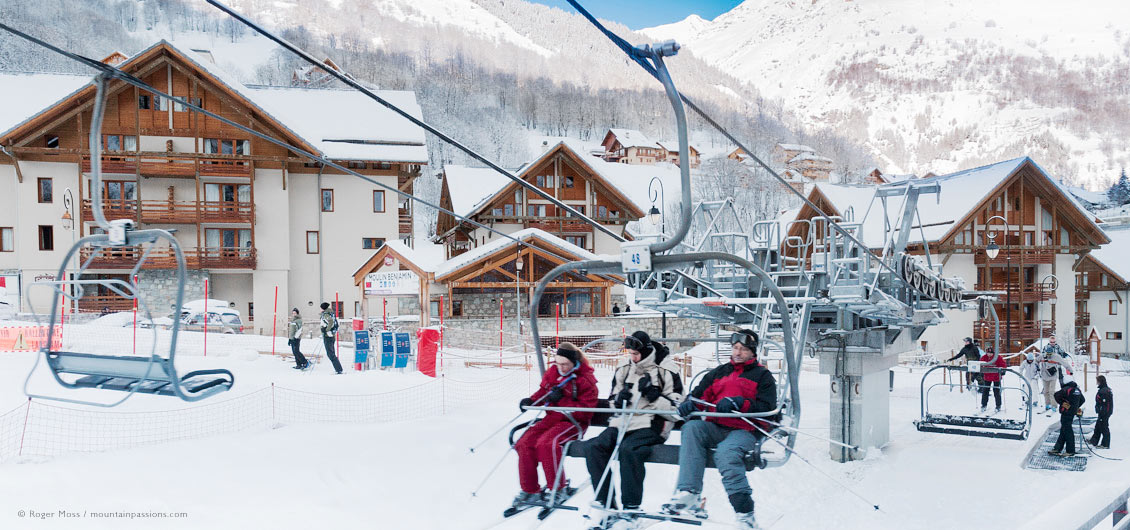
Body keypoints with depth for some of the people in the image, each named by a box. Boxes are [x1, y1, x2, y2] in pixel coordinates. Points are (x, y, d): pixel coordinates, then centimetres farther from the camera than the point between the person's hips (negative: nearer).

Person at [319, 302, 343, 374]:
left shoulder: (325, 314, -13)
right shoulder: (332, 313, 13)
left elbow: (331, 322, -30)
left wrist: (326, 330, -20)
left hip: (327, 336, -9)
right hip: (332, 335, 9)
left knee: (330, 353, -8)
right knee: (331, 353, 15)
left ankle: (338, 369, -13)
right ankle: (338, 369, 13)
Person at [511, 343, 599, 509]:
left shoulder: (586, 380, -10)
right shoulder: (552, 372, 8)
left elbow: (584, 410, -16)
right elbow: (543, 391, 22)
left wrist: (562, 400, -25)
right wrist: (531, 401, 0)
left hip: (573, 422, -7)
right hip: (552, 418, 7)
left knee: (546, 444, -32)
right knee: (524, 443, -14)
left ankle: (558, 488, -17)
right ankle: (530, 490, -2)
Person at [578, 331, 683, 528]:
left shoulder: (667, 370, -3)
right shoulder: (624, 368, 13)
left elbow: (675, 408, -6)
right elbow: (613, 399, 23)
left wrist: (653, 394, -18)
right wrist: (619, 399, 0)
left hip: (651, 425, -6)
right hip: (623, 421, 6)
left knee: (628, 449, -36)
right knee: (592, 447, -19)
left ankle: (630, 510, -25)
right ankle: (605, 506, -16)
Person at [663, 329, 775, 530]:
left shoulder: (762, 376, 12)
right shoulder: (719, 372, 26)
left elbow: (767, 408, -3)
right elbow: (701, 393, 16)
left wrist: (737, 403, -18)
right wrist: (690, 403, -9)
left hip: (745, 431, -4)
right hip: (716, 428, 4)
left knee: (725, 452, -36)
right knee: (692, 427, -28)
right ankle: (689, 495, -38)